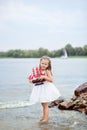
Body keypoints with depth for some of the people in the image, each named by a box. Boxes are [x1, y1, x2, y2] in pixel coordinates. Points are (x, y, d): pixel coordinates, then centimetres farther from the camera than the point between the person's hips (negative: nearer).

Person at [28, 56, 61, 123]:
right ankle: (44, 116, 30)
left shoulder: (47, 71, -13)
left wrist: (44, 77, -30)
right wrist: (32, 81, -7)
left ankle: (46, 118, 4)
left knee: (45, 105, -2)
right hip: (40, 89, 7)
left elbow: (51, 80, -21)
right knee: (43, 105, 18)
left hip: (46, 89, -7)